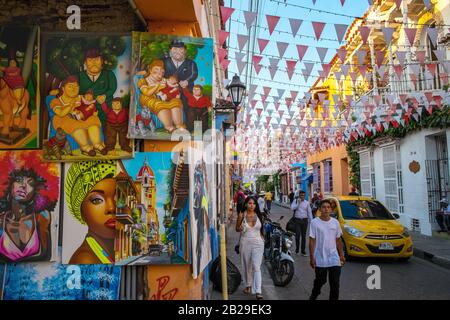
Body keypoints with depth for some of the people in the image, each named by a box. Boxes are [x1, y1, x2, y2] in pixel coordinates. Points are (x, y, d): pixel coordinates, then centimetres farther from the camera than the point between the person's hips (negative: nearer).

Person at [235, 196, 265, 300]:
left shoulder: (258, 215, 2)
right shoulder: (241, 215, -3)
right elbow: (237, 228, 6)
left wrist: (262, 239, 10)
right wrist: (240, 229, -15)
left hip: (257, 243, 0)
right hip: (245, 243, 1)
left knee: (256, 267, -8)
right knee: (247, 266, 15)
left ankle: (258, 291, -10)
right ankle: (248, 285, 34)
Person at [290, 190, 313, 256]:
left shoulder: (307, 203, 7)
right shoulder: (295, 201, 2)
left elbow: (309, 212, 8)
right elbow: (292, 208, -13)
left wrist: (311, 221, 4)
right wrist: (298, 203, -16)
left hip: (304, 220, 2)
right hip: (297, 220, -2)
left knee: (304, 236, 6)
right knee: (297, 235, -8)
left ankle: (303, 251, 15)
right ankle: (297, 249, 10)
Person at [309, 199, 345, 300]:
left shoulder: (335, 222, 3)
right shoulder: (315, 222, -8)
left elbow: (338, 240, 11)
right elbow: (312, 241, -6)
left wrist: (341, 255, 9)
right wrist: (311, 257, -9)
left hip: (334, 258, 3)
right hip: (320, 259, -3)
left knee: (335, 283, 5)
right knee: (320, 281, 10)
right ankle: (313, 297, 34)